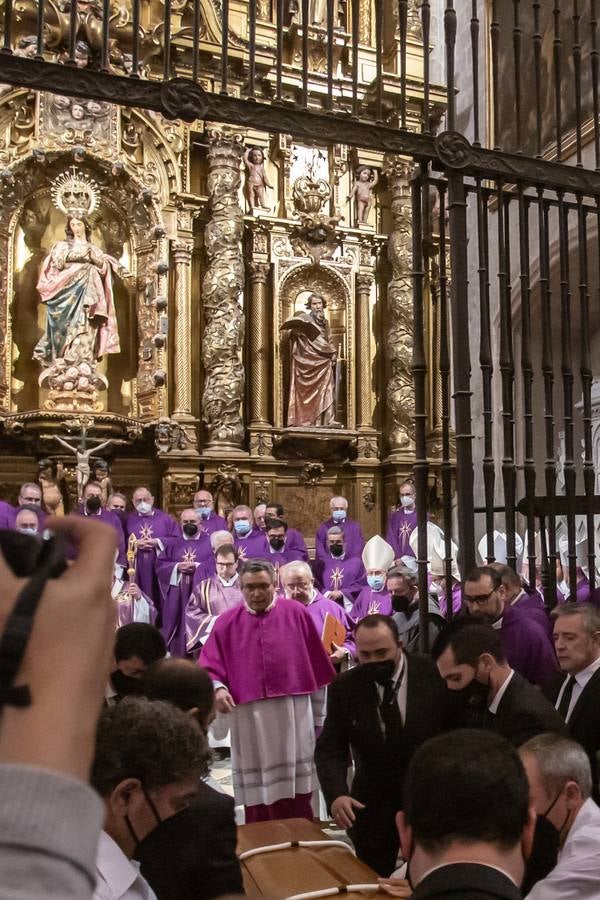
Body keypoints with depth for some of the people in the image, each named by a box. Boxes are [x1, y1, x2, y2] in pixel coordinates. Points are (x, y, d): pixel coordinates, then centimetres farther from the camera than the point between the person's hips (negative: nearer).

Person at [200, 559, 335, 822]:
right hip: (249, 718, 1)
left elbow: (318, 667, 6)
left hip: (293, 715, 0)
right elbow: (209, 666, 2)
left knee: (296, 793, 6)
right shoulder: (226, 623, 4)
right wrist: (217, 688, -21)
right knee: (257, 793, 6)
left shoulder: (297, 614, 3)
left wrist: (319, 716, 6)